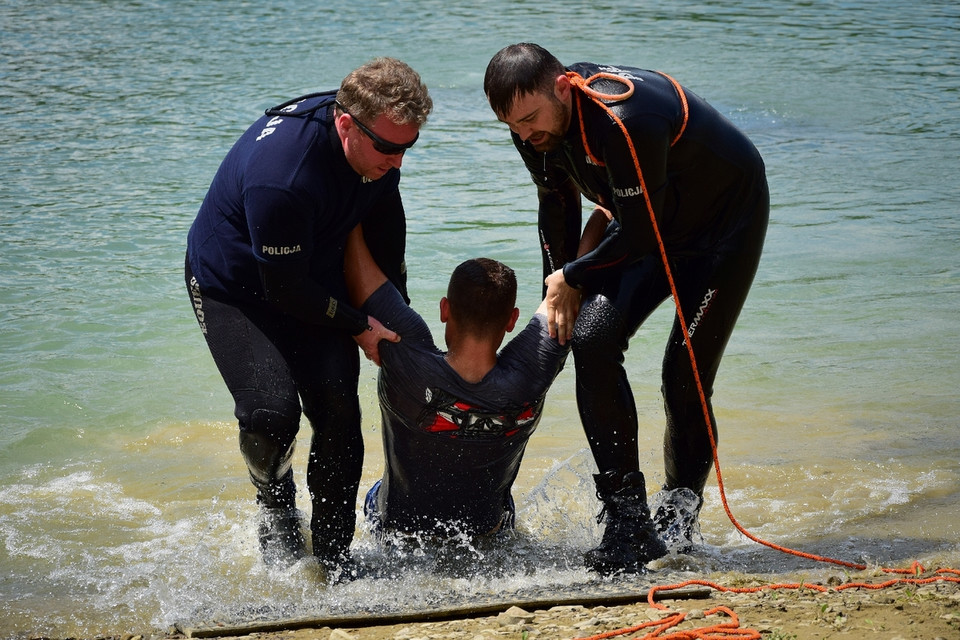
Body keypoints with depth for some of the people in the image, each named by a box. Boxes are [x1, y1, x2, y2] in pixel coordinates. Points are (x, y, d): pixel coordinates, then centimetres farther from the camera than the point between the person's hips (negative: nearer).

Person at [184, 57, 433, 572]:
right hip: (234, 287, -6)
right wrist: (360, 325, -16)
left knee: (338, 408, -10)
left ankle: (333, 554, 2)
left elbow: (386, 220, 7)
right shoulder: (278, 173, -40)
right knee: (271, 410, -22)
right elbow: (286, 291, -28)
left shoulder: (378, 137, -15)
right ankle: (276, 512, 10)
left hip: (315, 275, 6)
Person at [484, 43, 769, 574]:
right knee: (591, 338, -15)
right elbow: (557, 207, 7)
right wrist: (559, 295, 4)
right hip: (649, 226, 7)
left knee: (684, 376, -12)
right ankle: (625, 521, -11)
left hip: (728, 217, -7)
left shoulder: (623, 118, -38)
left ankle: (676, 524, 10)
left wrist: (571, 278, -15)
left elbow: (639, 235, -28)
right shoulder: (535, 126, -13)